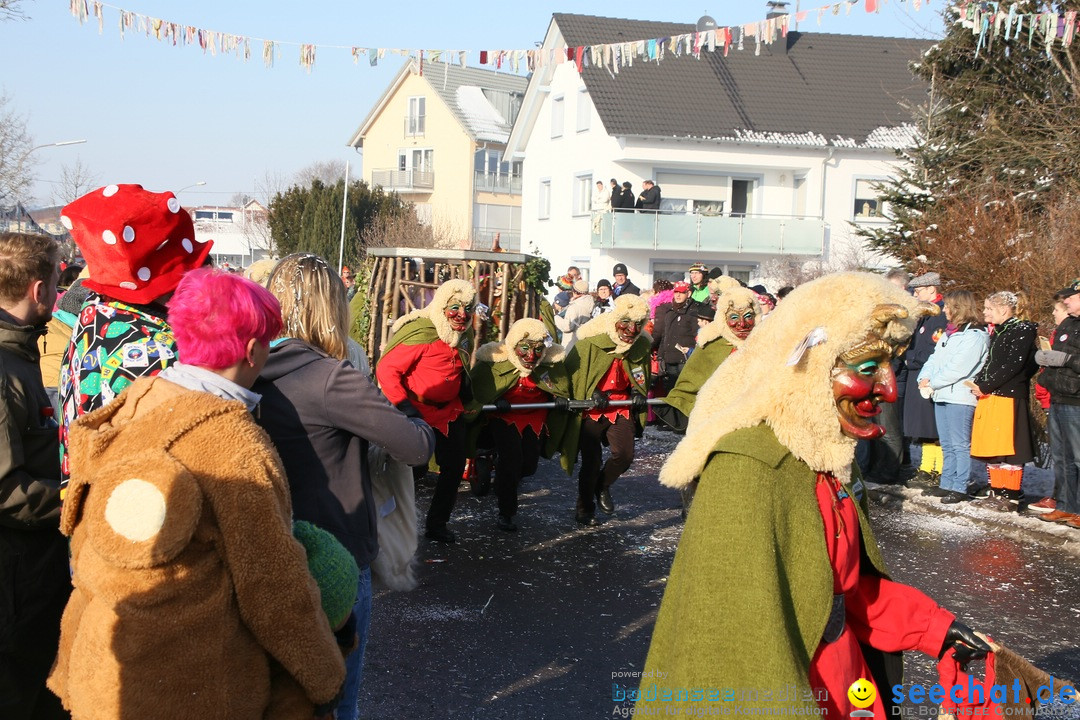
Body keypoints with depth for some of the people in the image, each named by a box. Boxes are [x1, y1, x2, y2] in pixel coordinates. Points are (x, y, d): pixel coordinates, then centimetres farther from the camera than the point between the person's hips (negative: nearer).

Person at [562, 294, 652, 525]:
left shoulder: (641, 346, -1)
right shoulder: (590, 342, -16)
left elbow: (642, 377, 16)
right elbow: (571, 371, -7)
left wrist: (638, 392, -4)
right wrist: (591, 394, -16)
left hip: (621, 408, 3)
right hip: (590, 410, -3)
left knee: (624, 455, -11)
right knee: (591, 461, 1)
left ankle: (602, 486, 22)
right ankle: (584, 508, 24)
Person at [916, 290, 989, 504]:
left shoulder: (975, 335, -12)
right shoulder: (949, 333, 18)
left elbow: (958, 368, -19)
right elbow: (935, 358, 17)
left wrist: (932, 382, -12)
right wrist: (924, 378, -1)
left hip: (960, 397, -9)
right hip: (941, 395, 9)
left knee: (960, 445, -5)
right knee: (947, 445, 14)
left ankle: (960, 488, -1)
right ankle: (947, 484, 21)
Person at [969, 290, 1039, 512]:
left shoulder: (1021, 330, -9)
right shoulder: (997, 332, 19)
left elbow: (1013, 365, -17)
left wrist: (986, 386, -16)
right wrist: (978, 383, 3)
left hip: (1008, 397, -9)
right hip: (990, 397, 9)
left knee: (1008, 449, -6)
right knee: (991, 449, 11)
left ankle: (1011, 499, -2)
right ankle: (996, 494, 19)